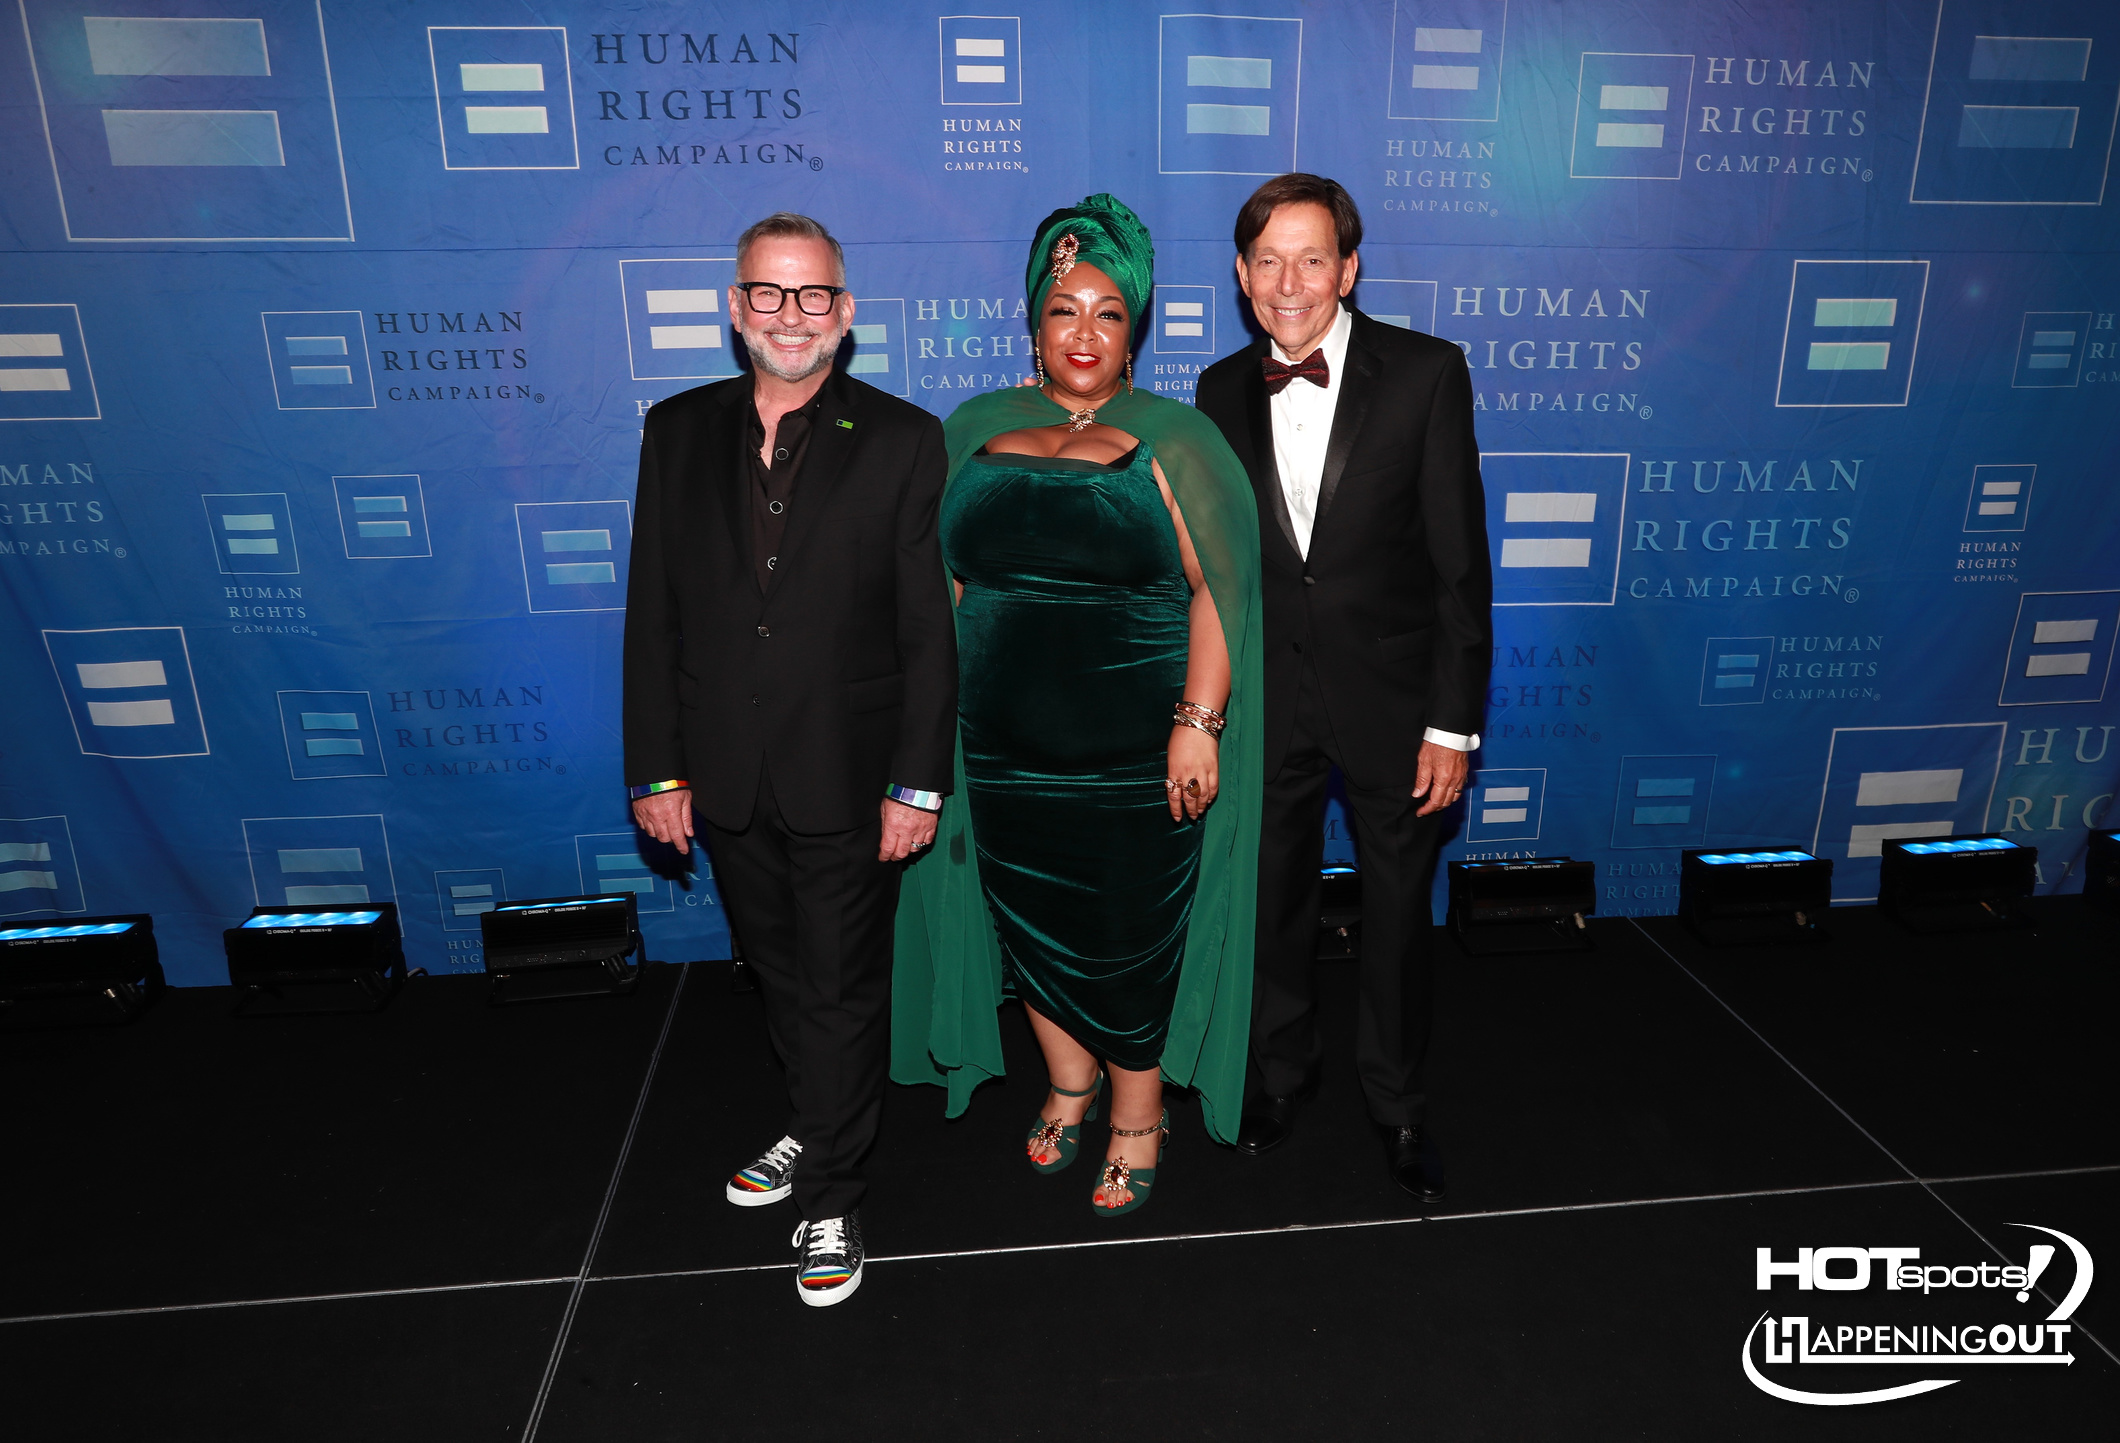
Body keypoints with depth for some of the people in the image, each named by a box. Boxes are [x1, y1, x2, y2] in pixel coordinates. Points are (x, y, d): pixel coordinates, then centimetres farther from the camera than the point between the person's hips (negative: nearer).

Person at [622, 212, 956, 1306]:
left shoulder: (901, 441, -6)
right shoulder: (679, 432, 4)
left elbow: (928, 629, -8)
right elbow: (653, 611, 4)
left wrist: (917, 782, -11)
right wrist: (656, 768, 1)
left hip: (847, 776, -3)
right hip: (726, 777, 4)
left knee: (842, 991, 9)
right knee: (782, 976, 21)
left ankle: (829, 1197, 27)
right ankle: (814, 1126, 45)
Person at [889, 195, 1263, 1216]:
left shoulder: (1167, 440, -3)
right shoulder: (977, 433, 7)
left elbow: (1217, 590, -8)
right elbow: (943, 582, 11)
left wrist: (1199, 721, -16)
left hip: (1139, 755, -3)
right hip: (1005, 752, 4)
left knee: (1131, 938, 8)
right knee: (1029, 923, 16)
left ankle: (1138, 1114, 31)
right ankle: (1070, 1082, 41)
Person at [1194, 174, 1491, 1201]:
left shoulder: (1426, 373, -10)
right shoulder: (1223, 390, 1)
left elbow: (1461, 561, -10)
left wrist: (1453, 723, -13)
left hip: (1391, 698, -2)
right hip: (1269, 700, 3)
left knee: (1398, 912, 13)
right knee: (1273, 903, 18)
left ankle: (1396, 1098, 37)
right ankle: (1283, 1068, 43)